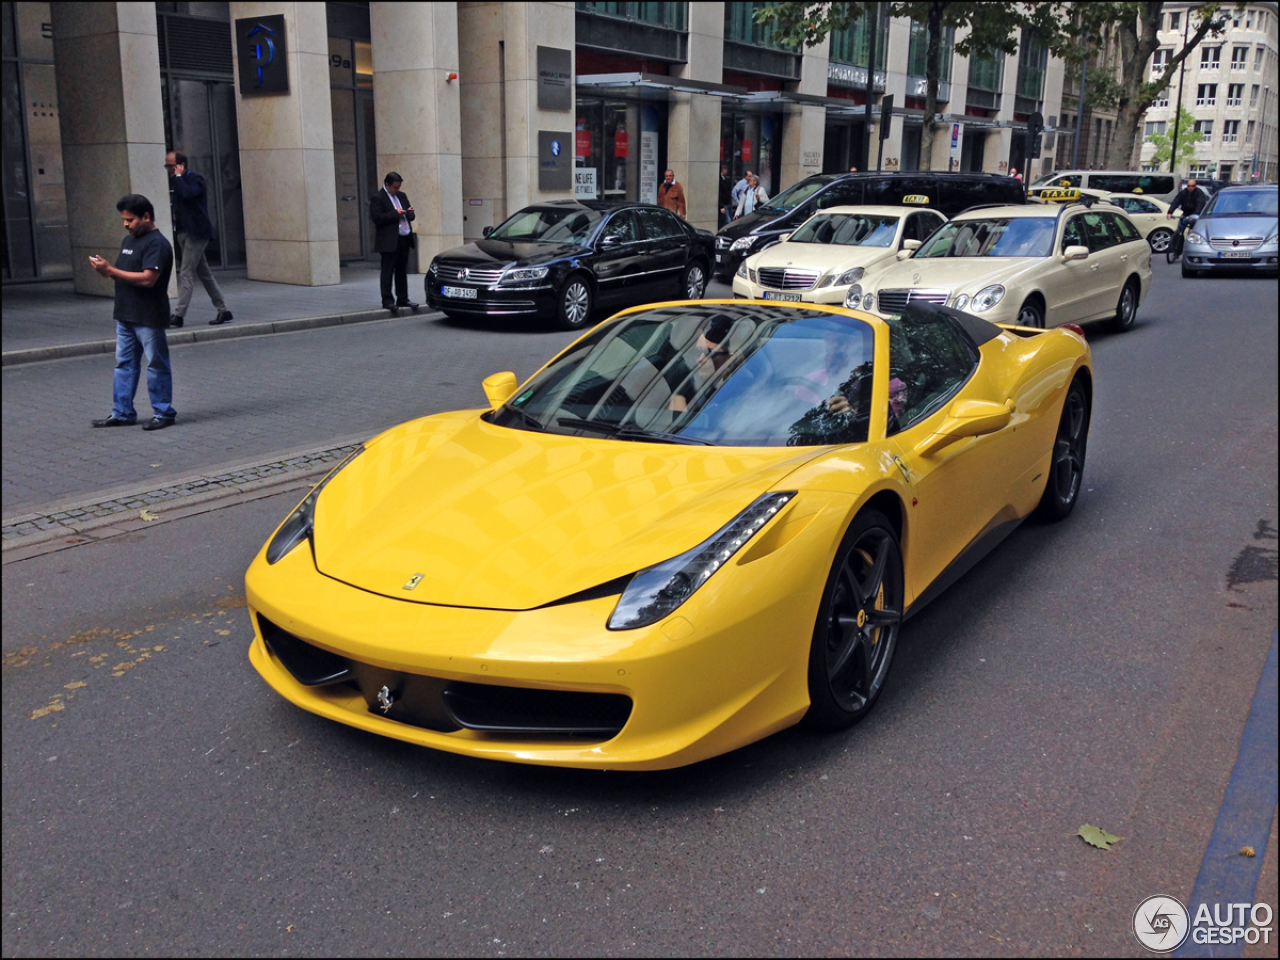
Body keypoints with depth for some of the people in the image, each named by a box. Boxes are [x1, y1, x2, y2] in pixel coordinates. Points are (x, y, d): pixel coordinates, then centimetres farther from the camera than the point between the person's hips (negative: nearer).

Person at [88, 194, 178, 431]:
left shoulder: (157, 244, -14)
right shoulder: (128, 240, 16)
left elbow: (148, 278, -24)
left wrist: (111, 270, -20)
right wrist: (105, 268, 0)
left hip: (149, 318, -9)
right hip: (125, 315, 9)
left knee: (156, 365, 1)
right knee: (124, 364, 11)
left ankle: (163, 413, 10)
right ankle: (122, 413, 18)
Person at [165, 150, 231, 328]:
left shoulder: (195, 179, -9)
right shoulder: (176, 182, 14)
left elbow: (187, 193, -29)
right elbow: (176, 204, 17)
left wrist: (178, 176, -17)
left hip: (195, 233, -9)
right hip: (182, 232, 9)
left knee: (186, 274, -11)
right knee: (205, 274, 10)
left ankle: (179, 315, -12)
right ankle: (223, 311, 16)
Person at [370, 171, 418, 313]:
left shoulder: (402, 196, 17)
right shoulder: (377, 198, -5)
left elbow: (409, 217, 23)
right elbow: (377, 218, -15)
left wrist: (410, 213, -1)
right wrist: (395, 213, -17)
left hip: (404, 239, 7)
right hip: (389, 241, -7)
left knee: (402, 271, 11)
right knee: (387, 271, -2)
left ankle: (402, 299, 17)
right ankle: (387, 300, 1)